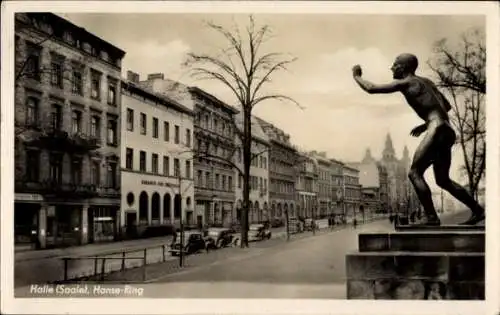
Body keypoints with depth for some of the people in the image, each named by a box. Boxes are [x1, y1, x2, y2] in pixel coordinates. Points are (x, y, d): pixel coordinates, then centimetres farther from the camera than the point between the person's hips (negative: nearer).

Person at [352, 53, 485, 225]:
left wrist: (356, 76, 17)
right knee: (443, 180, 16)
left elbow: (371, 88, -1)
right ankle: (477, 210, 16)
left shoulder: (404, 83, 0)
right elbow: (447, 106, 28)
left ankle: (431, 217, -14)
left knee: (415, 173, -8)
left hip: (437, 129, -9)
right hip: (447, 131, 9)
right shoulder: (426, 82, 25)